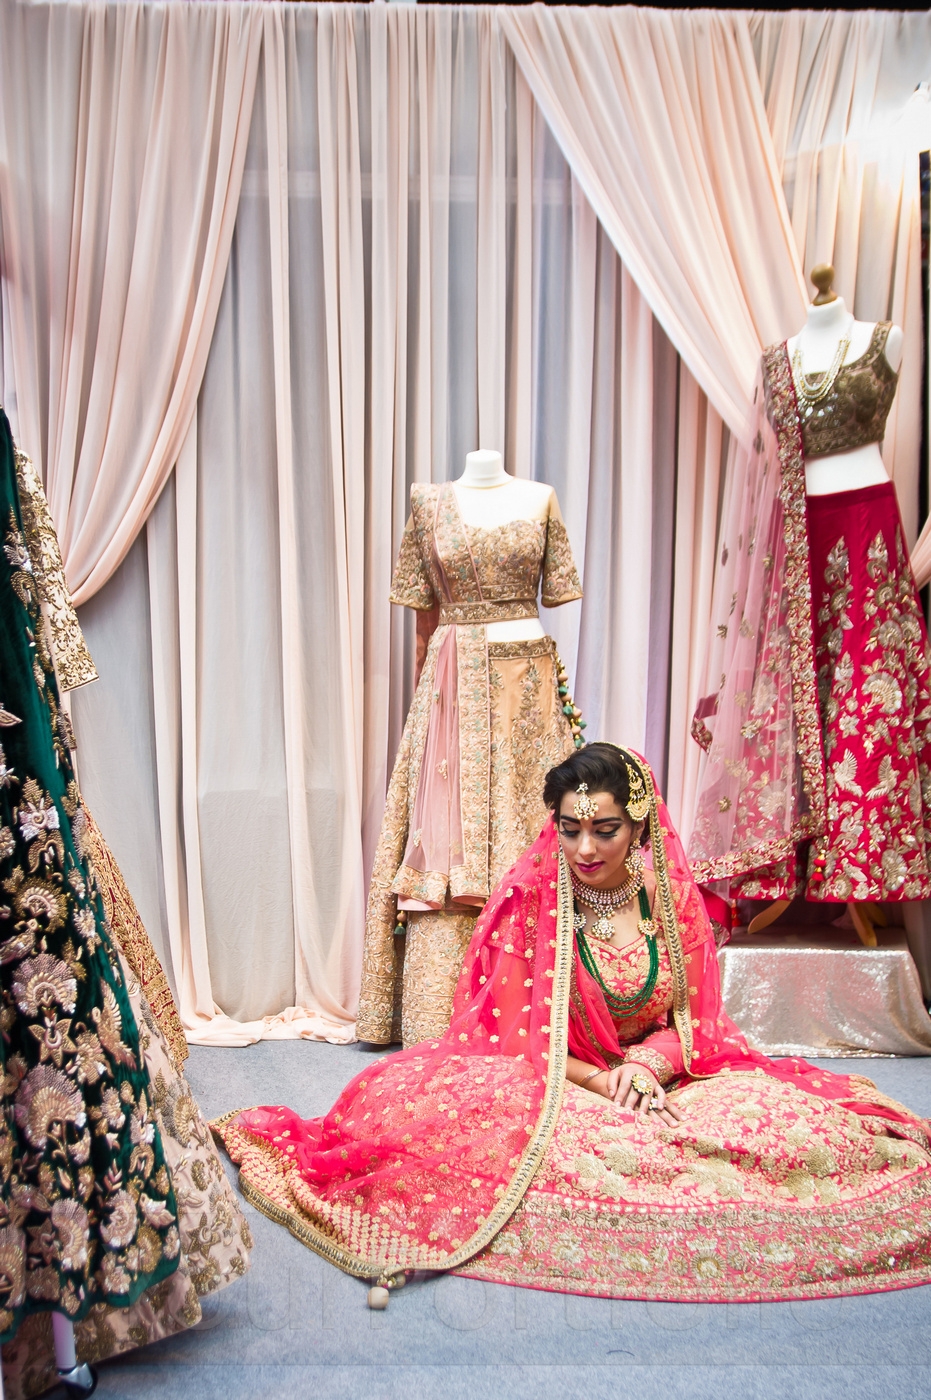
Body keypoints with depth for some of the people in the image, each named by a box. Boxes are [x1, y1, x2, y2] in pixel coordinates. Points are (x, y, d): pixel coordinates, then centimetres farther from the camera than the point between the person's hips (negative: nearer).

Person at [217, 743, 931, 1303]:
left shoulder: (673, 896, -3)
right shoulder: (529, 901, -10)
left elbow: (697, 1019, 4)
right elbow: (510, 1033, -6)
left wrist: (645, 1062, -16)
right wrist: (599, 1078, -17)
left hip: (663, 1077, 3)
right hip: (552, 1087, -3)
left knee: (794, 1123, -21)